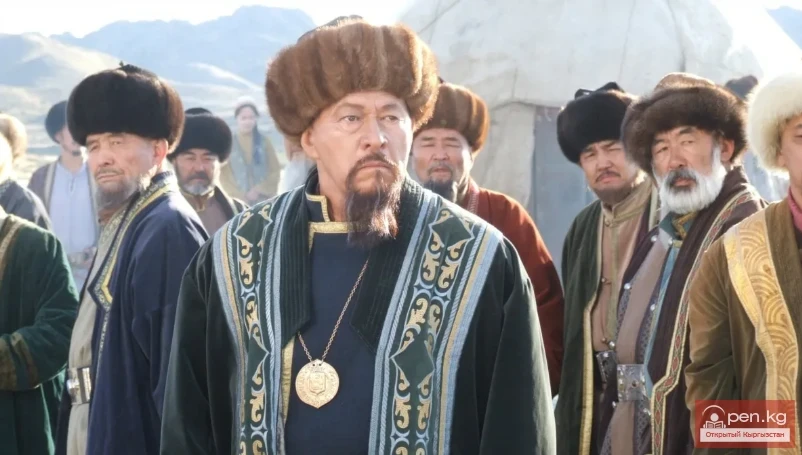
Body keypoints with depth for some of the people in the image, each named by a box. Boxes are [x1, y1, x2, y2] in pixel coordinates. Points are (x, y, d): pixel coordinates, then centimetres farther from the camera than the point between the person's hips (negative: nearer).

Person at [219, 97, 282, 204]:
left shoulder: (264, 142, 8)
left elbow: (275, 171, 7)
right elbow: (224, 176, 4)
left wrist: (259, 190, -5)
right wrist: (241, 197, -6)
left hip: (264, 201, 1)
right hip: (239, 202, -1)